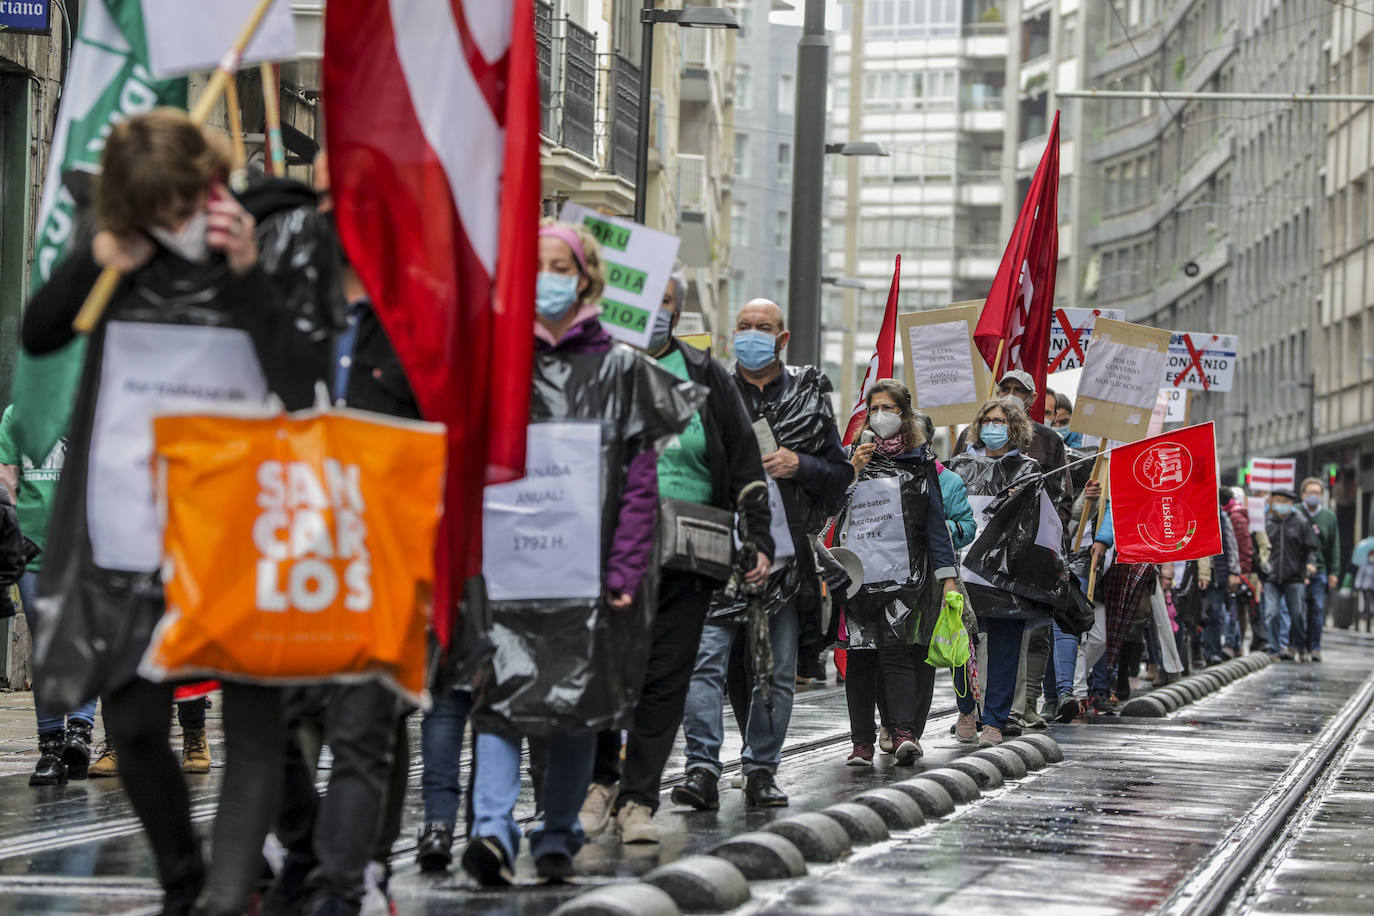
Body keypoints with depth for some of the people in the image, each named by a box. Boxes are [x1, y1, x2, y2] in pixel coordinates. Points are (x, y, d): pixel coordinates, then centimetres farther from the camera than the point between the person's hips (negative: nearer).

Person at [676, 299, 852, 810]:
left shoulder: (809, 397, 11)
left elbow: (841, 475, 11)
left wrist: (800, 465, -7)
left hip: (784, 555, 2)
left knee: (777, 672, 5)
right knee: (705, 659, -12)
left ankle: (761, 770, 14)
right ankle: (702, 768, -14)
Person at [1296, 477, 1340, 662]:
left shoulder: (1329, 517, 10)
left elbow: (1334, 547, 12)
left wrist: (1334, 572, 5)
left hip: (1319, 571, 2)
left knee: (1318, 609, -3)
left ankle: (1315, 647, 2)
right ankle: (1301, 648, 4)